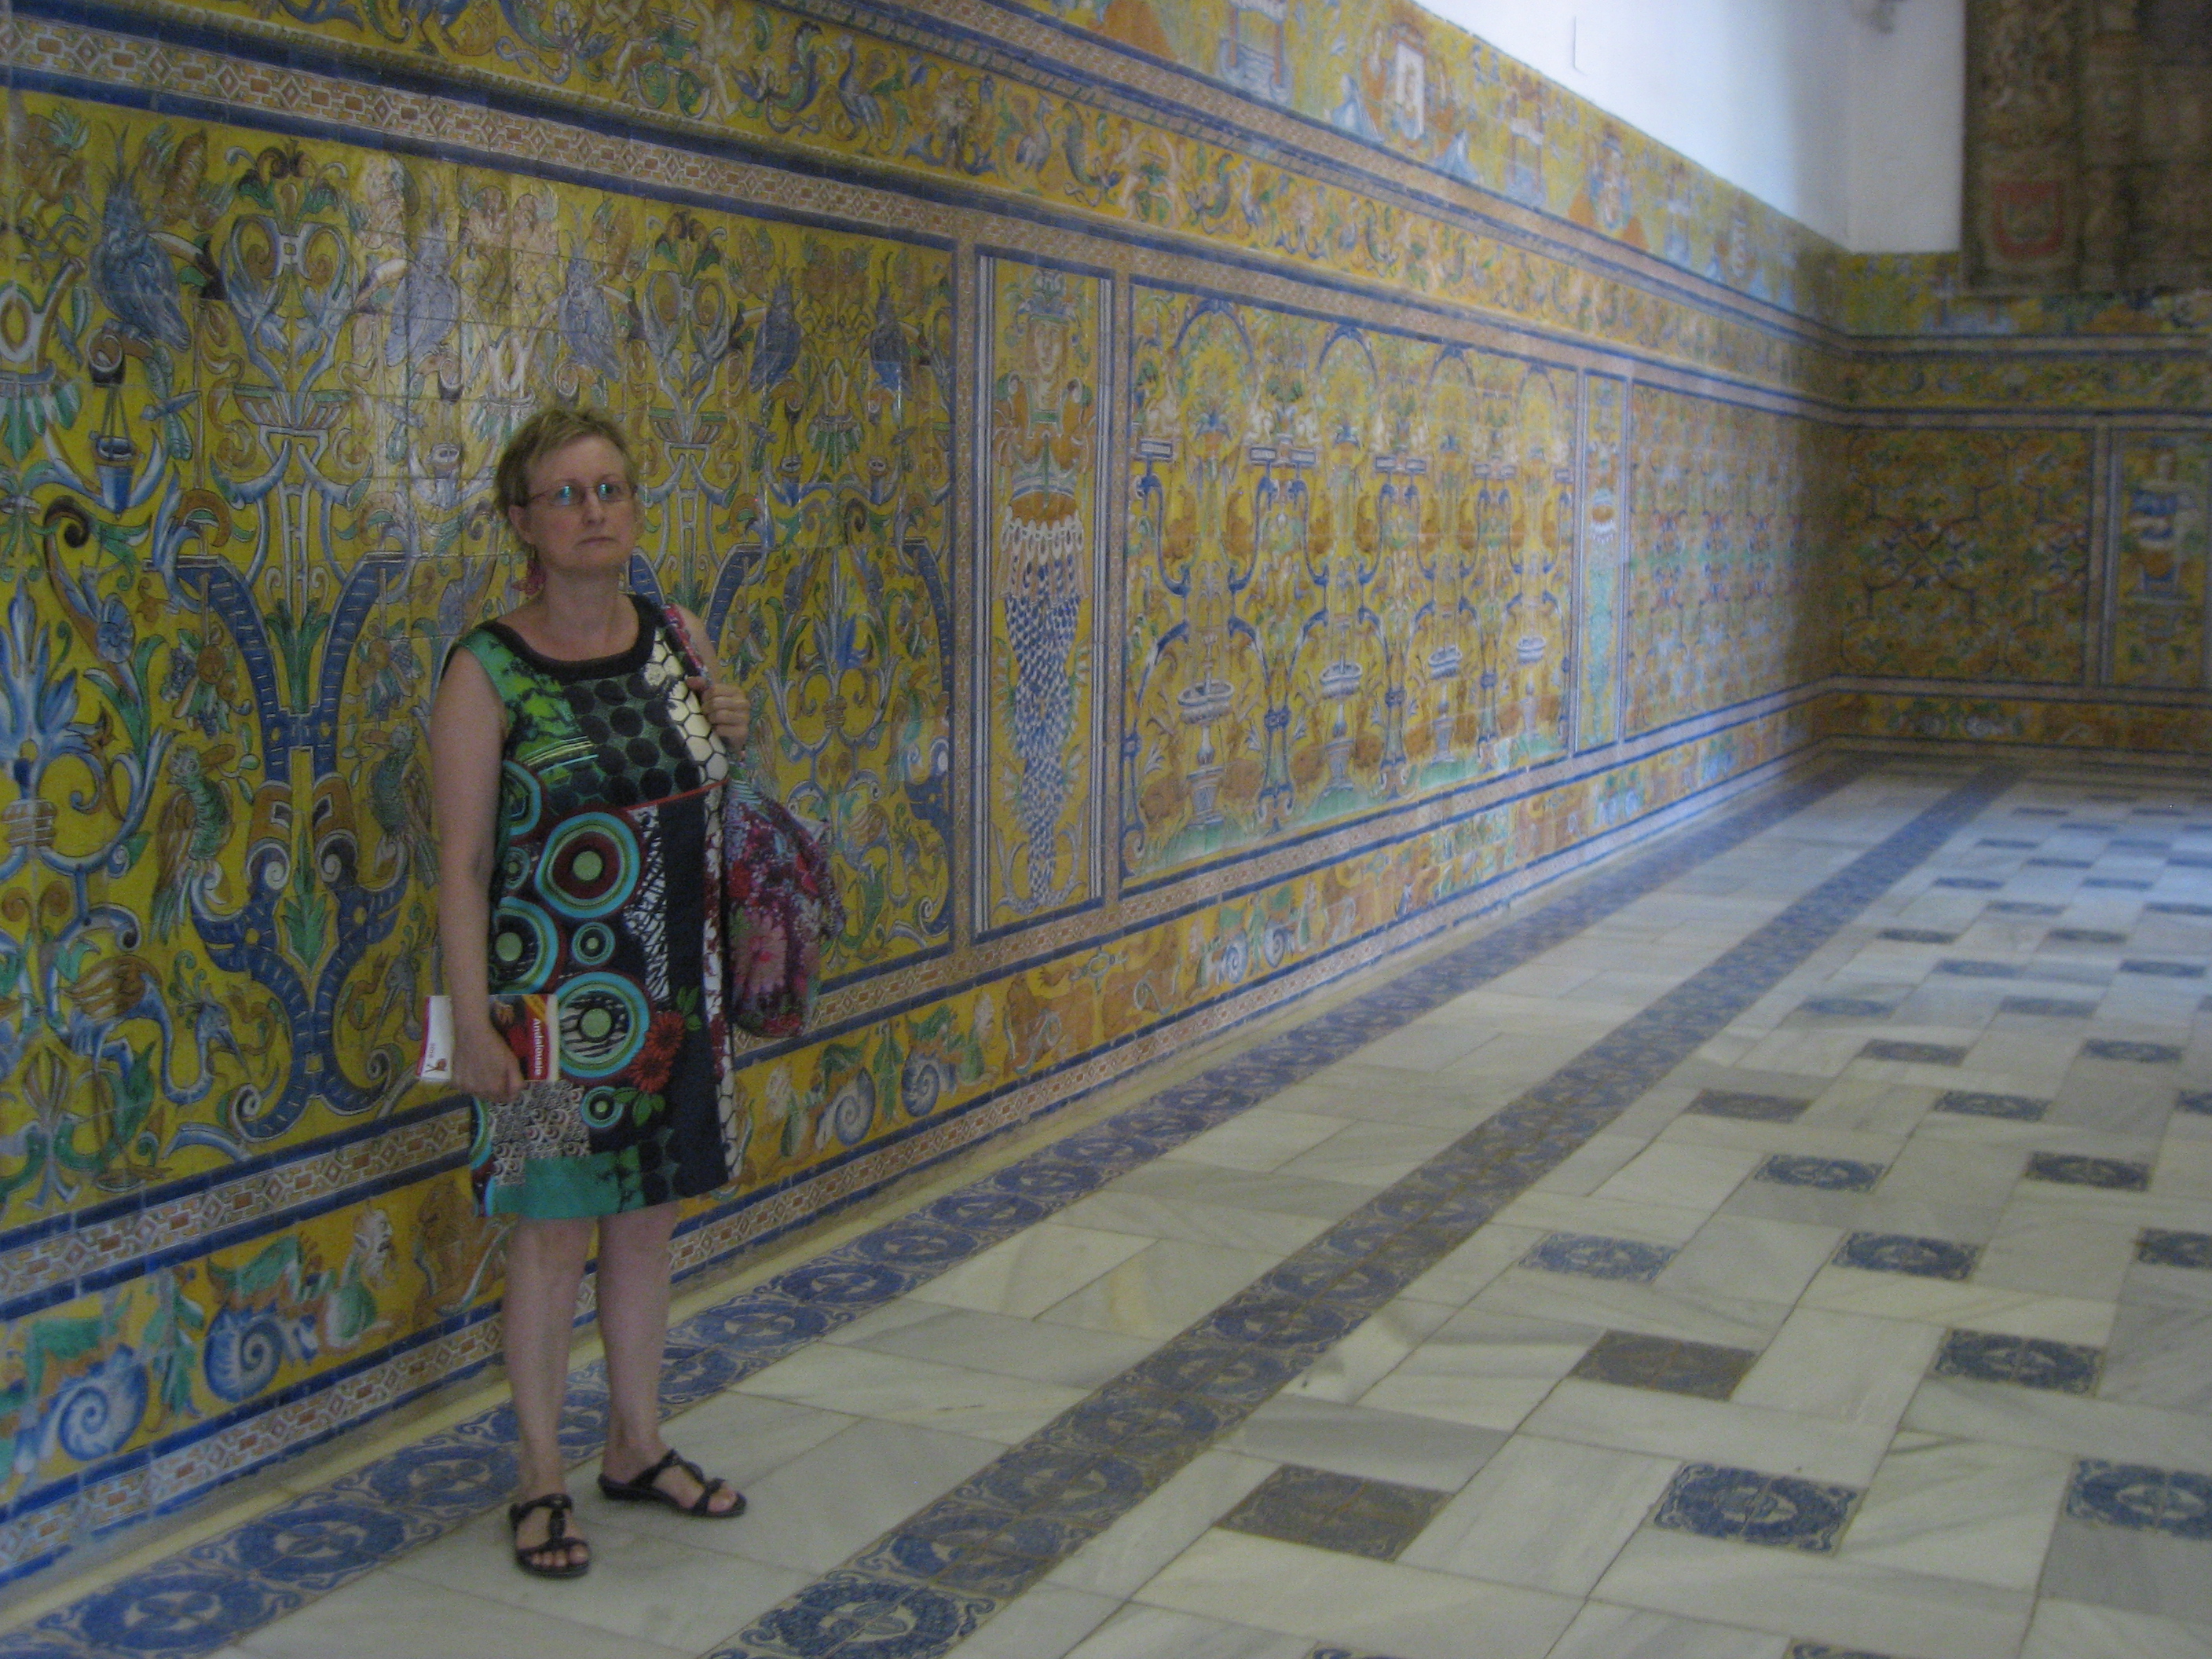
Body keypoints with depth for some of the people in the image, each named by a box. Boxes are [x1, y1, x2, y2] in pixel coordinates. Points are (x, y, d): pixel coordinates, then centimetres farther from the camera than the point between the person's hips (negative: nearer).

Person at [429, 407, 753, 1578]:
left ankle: (637, 1447, 32)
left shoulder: (676, 638, 4)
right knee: (553, 1231, 4)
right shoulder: (487, 672, -12)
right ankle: (542, 1481, 20)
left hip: (675, 990, 5)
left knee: (648, 1218, 15)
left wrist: (728, 740, -2)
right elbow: (462, 864, -13)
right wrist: (472, 1022, -17)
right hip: (553, 996, -5)